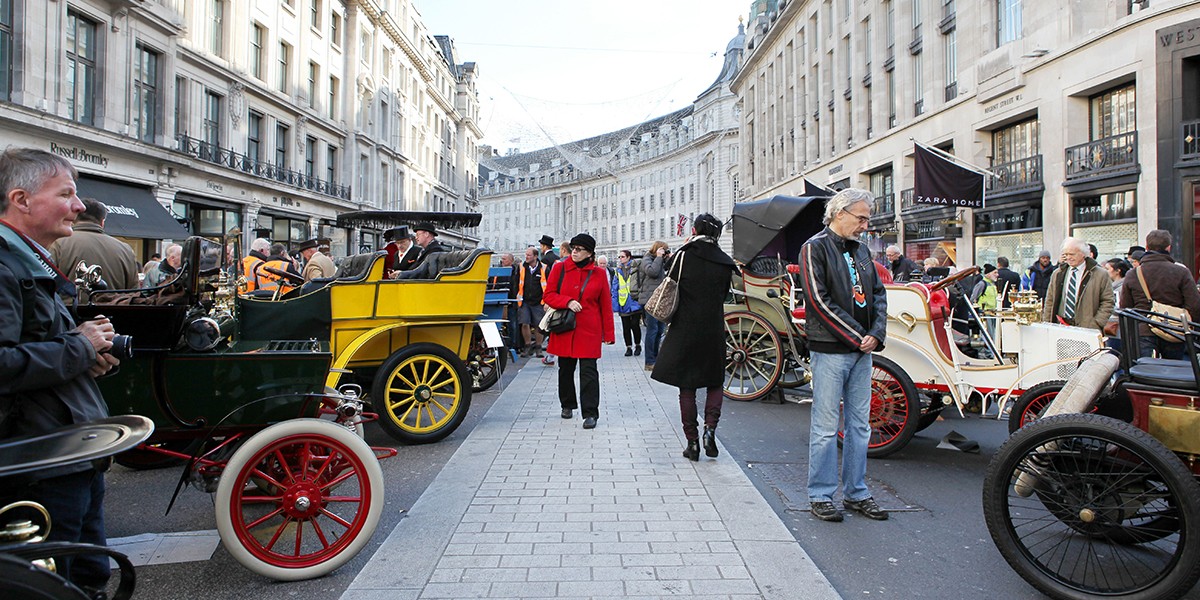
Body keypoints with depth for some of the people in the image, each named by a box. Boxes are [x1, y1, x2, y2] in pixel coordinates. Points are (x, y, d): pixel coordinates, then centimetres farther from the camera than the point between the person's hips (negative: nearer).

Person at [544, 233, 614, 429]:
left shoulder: (598, 274, 2)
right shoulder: (559, 268, 3)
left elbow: (605, 305, 4)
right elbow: (549, 295, 3)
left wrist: (608, 333, 2)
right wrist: (568, 302, -16)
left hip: (589, 330, -2)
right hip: (564, 329, 2)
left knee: (588, 371, -6)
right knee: (565, 368, 14)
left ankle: (590, 413, 0)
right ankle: (567, 405, 33)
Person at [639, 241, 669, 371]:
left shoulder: (661, 261, 20)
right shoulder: (646, 260, -4)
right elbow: (652, 271, -22)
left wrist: (668, 258, 7)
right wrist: (659, 257, -12)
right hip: (650, 299, -9)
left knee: (659, 329, 13)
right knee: (652, 329, -10)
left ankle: (655, 359, 23)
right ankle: (649, 362, -6)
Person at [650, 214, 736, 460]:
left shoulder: (683, 256, -7)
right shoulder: (726, 263, -1)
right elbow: (723, 295, 8)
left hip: (684, 331, -1)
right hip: (713, 332, 1)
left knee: (686, 388, 7)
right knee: (715, 382, 17)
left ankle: (692, 442, 9)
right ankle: (710, 427, -3)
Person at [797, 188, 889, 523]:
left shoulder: (860, 250, 16)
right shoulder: (815, 248, -6)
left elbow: (878, 294, 15)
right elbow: (819, 301, -14)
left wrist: (877, 333, -2)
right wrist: (857, 337, -14)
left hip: (862, 350, 7)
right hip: (830, 350, -7)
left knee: (859, 425, 12)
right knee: (826, 427, 0)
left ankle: (856, 494, 23)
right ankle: (821, 496, 10)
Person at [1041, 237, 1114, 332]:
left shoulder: (1100, 275, 2)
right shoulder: (1058, 274, 13)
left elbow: (1107, 302, 1)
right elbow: (1049, 301, 14)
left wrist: (1096, 325, -9)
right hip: (1059, 327, 3)